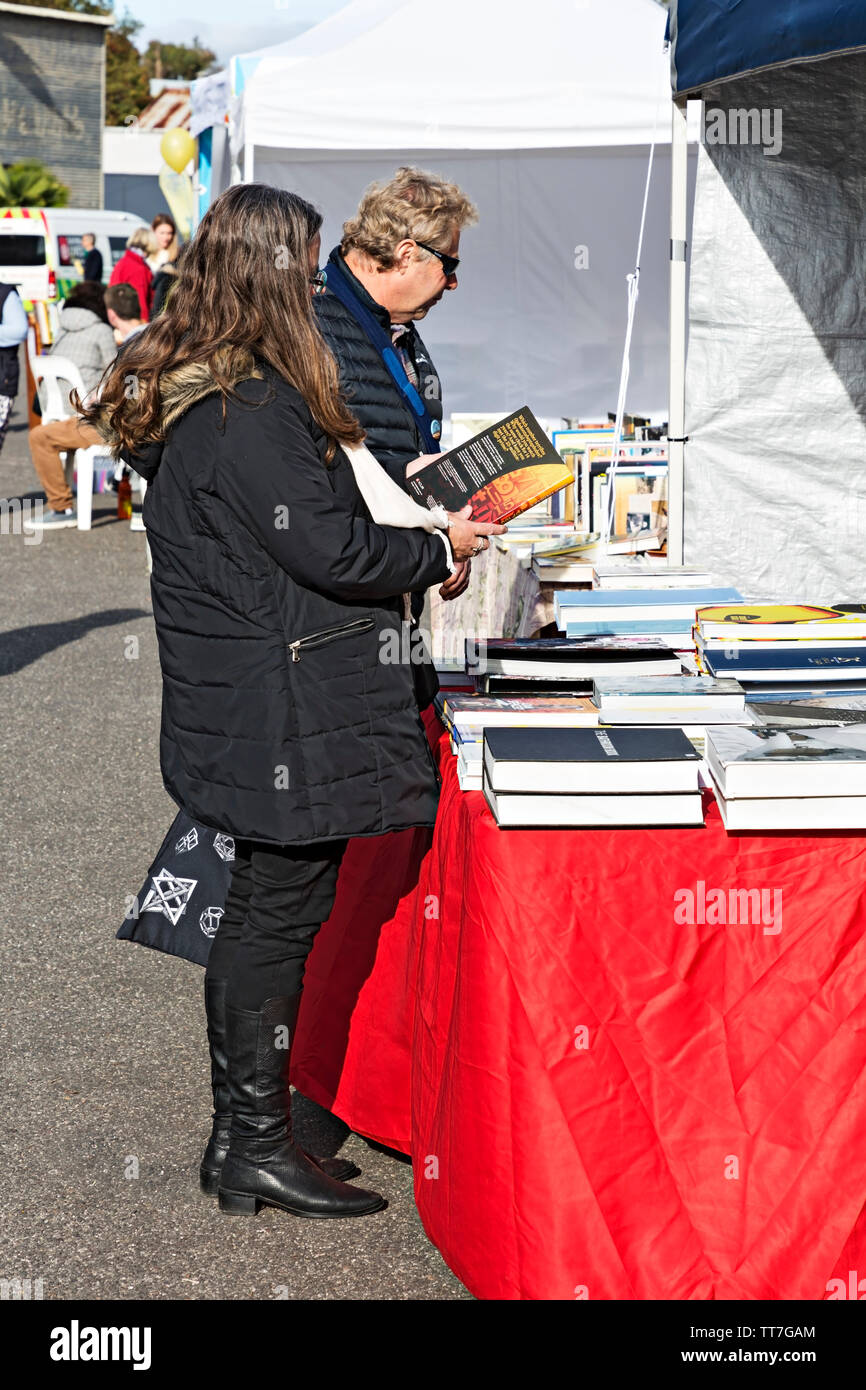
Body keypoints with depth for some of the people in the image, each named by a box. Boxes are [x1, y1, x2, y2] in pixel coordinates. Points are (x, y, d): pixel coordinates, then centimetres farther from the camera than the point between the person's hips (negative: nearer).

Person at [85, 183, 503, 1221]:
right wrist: (439, 548, -4)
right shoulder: (252, 411, -20)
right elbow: (328, 551, -20)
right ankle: (258, 1150, 10)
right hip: (281, 714, -10)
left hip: (238, 699, 10)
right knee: (281, 911, -1)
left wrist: (396, 507, 17)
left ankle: (241, 1130, 26)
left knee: (263, 910, 16)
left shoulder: (186, 394, 12)